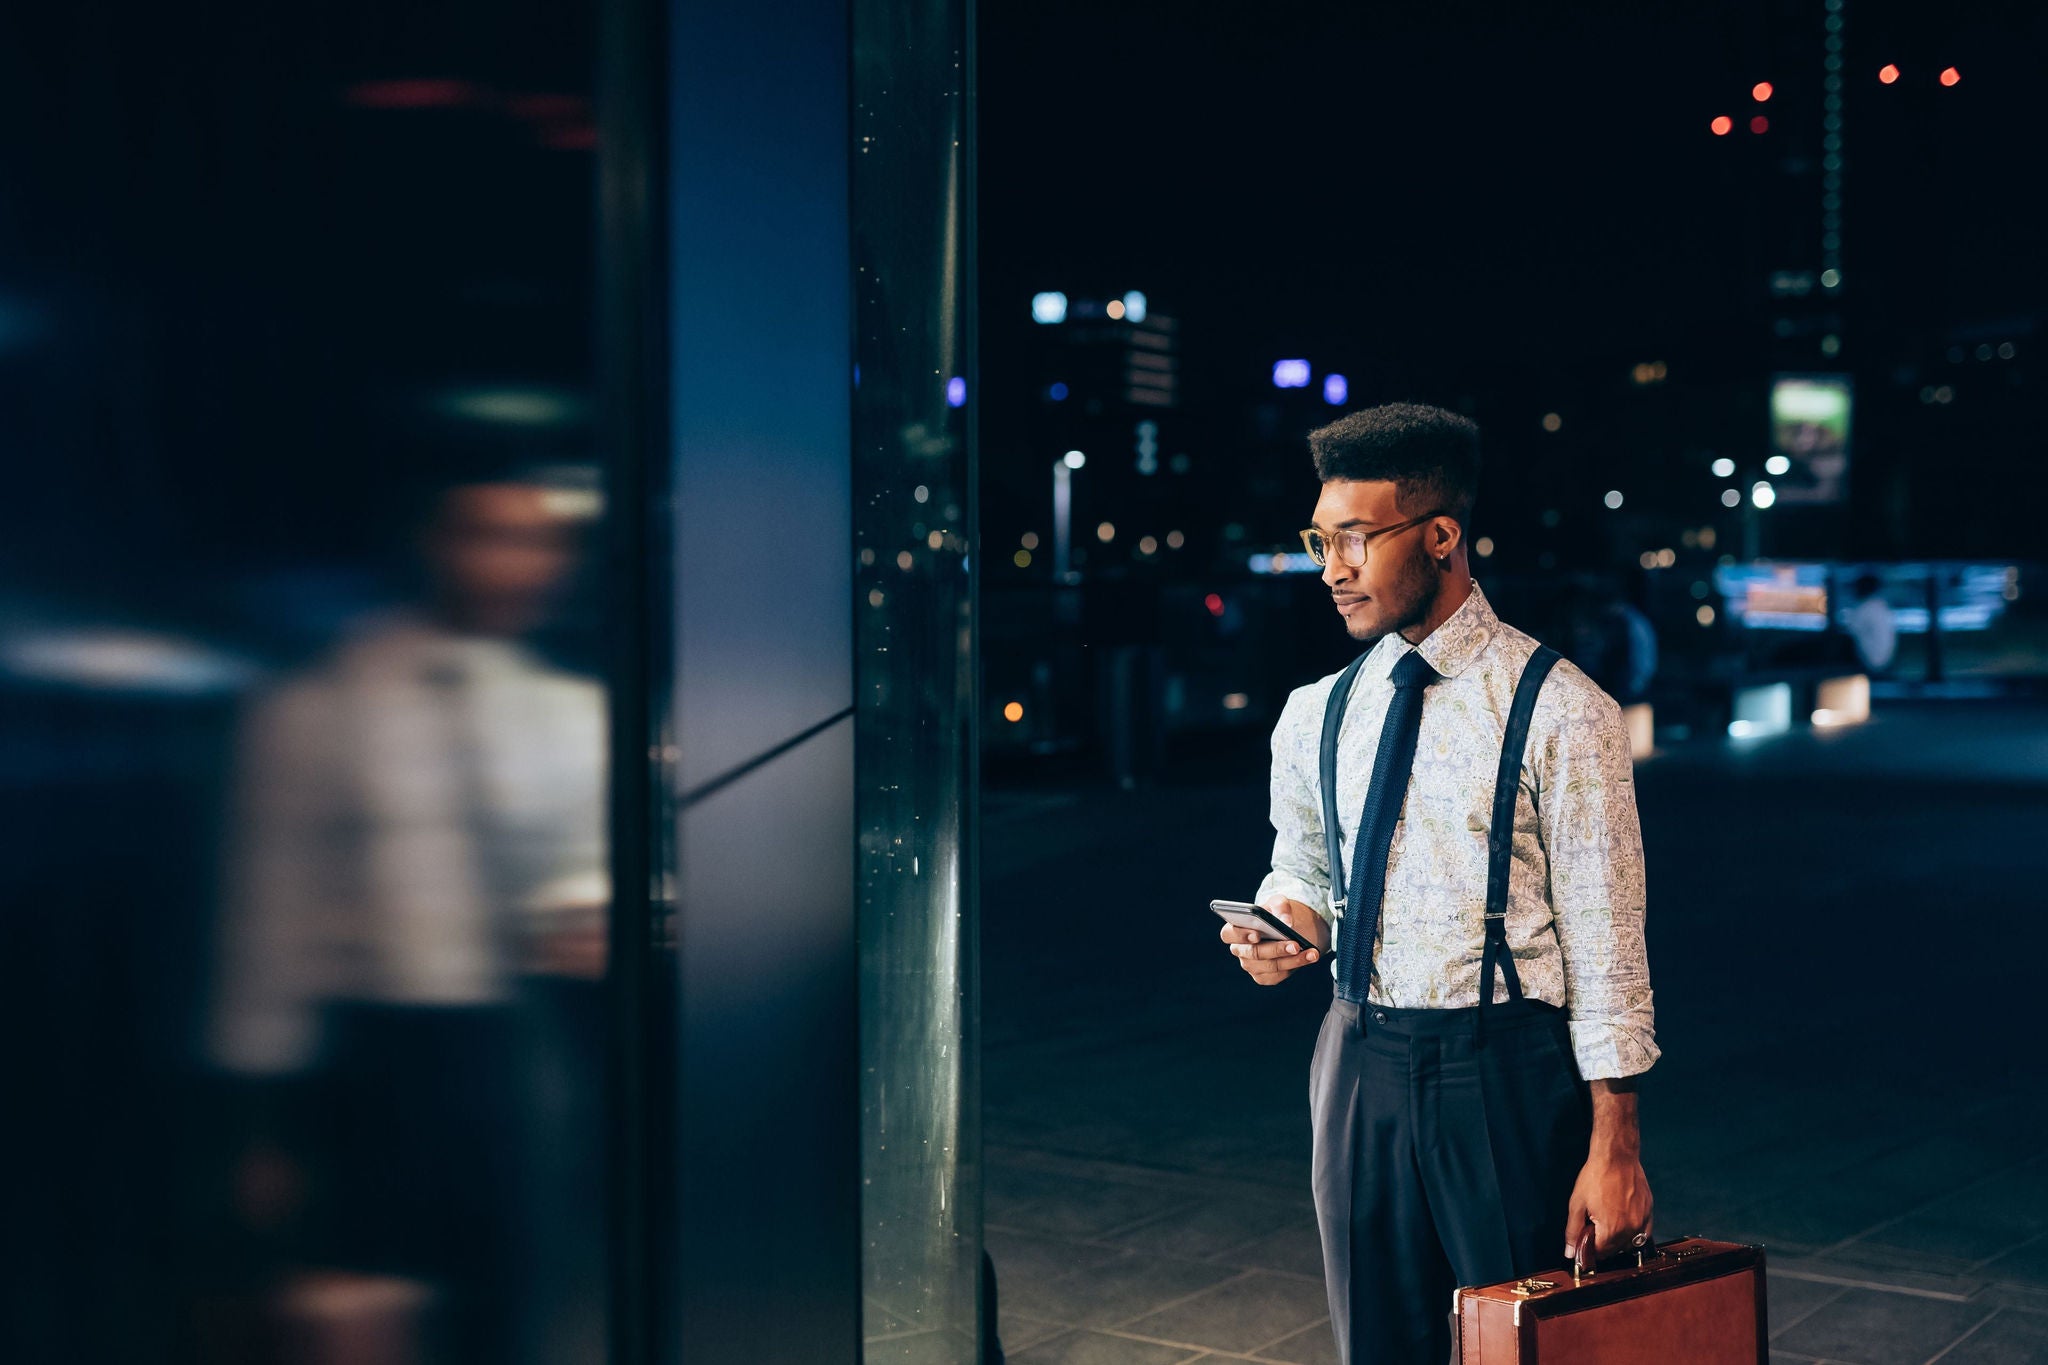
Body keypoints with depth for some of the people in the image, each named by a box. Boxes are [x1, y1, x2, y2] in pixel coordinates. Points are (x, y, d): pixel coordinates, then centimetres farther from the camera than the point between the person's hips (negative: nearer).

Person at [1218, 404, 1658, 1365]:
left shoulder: (1559, 711, -10)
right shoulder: (1315, 716, 6)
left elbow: (1604, 937, -10)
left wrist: (1614, 1146, -12)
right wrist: (1285, 930, -6)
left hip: (1508, 1077, -4)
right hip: (1361, 1067, 5)